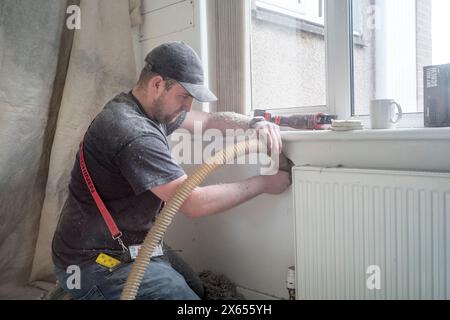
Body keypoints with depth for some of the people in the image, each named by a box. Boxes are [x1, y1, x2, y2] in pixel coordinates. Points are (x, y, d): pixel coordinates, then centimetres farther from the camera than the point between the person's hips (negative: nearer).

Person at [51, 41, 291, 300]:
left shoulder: (155, 109, 5)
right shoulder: (134, 133, -27)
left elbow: (209, 119, 15)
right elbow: (195, 203, -27)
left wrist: (255, 124, -4)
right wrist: (263, 184, -16)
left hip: (124, 246, 9)